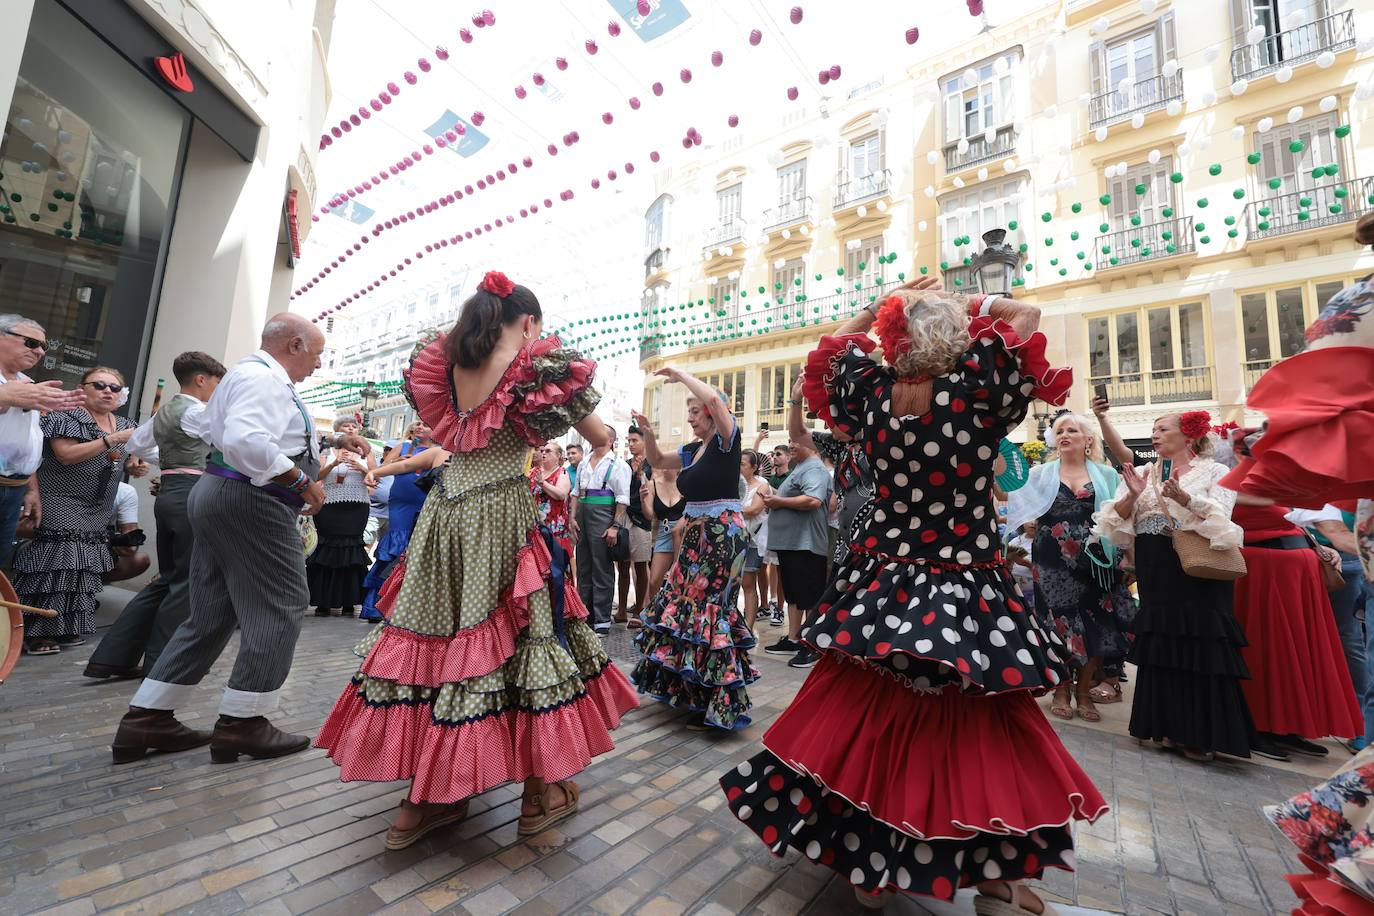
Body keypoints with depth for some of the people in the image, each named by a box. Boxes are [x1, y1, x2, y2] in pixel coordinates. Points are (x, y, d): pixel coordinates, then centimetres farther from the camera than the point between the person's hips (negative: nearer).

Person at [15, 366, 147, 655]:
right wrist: (113, 439, -24)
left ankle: (67, 628, 17)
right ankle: (35, 633, 0)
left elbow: (124, 463, 22)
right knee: (55, 566, -9)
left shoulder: (124, 425, 12)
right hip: (59, 509, -6)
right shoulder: (66, 417, -8)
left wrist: (136, 467, -1)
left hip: (97, 514, 6)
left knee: (82, 569, 8)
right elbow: (66, 455, -21)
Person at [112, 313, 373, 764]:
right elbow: (247, 442, -29)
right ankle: (241, 723, 5)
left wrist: (330, 443, 30)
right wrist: (304, 483, -21)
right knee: (280, 608, -2)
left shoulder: (248, 375, 22)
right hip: (252, 503, -11)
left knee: (212, 614, 15)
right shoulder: (263, 377, -14)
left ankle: (146, 719, 20)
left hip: (217, 496, 11)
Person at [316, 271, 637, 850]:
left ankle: (425, 796, 24)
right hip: (502, 518, -6)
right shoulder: (540, 366, -5)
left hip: (445, 517, 6)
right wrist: (574, 411, 21)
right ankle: (542, 791, 18)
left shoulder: (447, 366, 10)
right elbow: (602, 440, 3)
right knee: (522, 638, 4)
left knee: (436, 636, 11)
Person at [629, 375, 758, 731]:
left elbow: (713, 398, -24)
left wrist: (681, 375, -11)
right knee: (687, 606, 11)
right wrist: (647, 432, 10)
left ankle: (719, 701, 6)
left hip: (723, 536, -8)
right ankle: (693, 689, 28)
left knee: (709, 611, -6)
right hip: (696, 537, 8)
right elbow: (657, 460, 27)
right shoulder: (693, 452, 14)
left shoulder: (727, 441, -7)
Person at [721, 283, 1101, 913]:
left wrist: (885, 305, 15)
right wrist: (965, 306, 8)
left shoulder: (872, 393, -4)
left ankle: (864, 861, 35)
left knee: (865, 719, 16)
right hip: (965, 592, -3)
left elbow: (836, 347, 16)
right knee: (972, 734, 11)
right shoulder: (977, 389, -14)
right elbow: (1029, 314, 1)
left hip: (878, 584, 4)